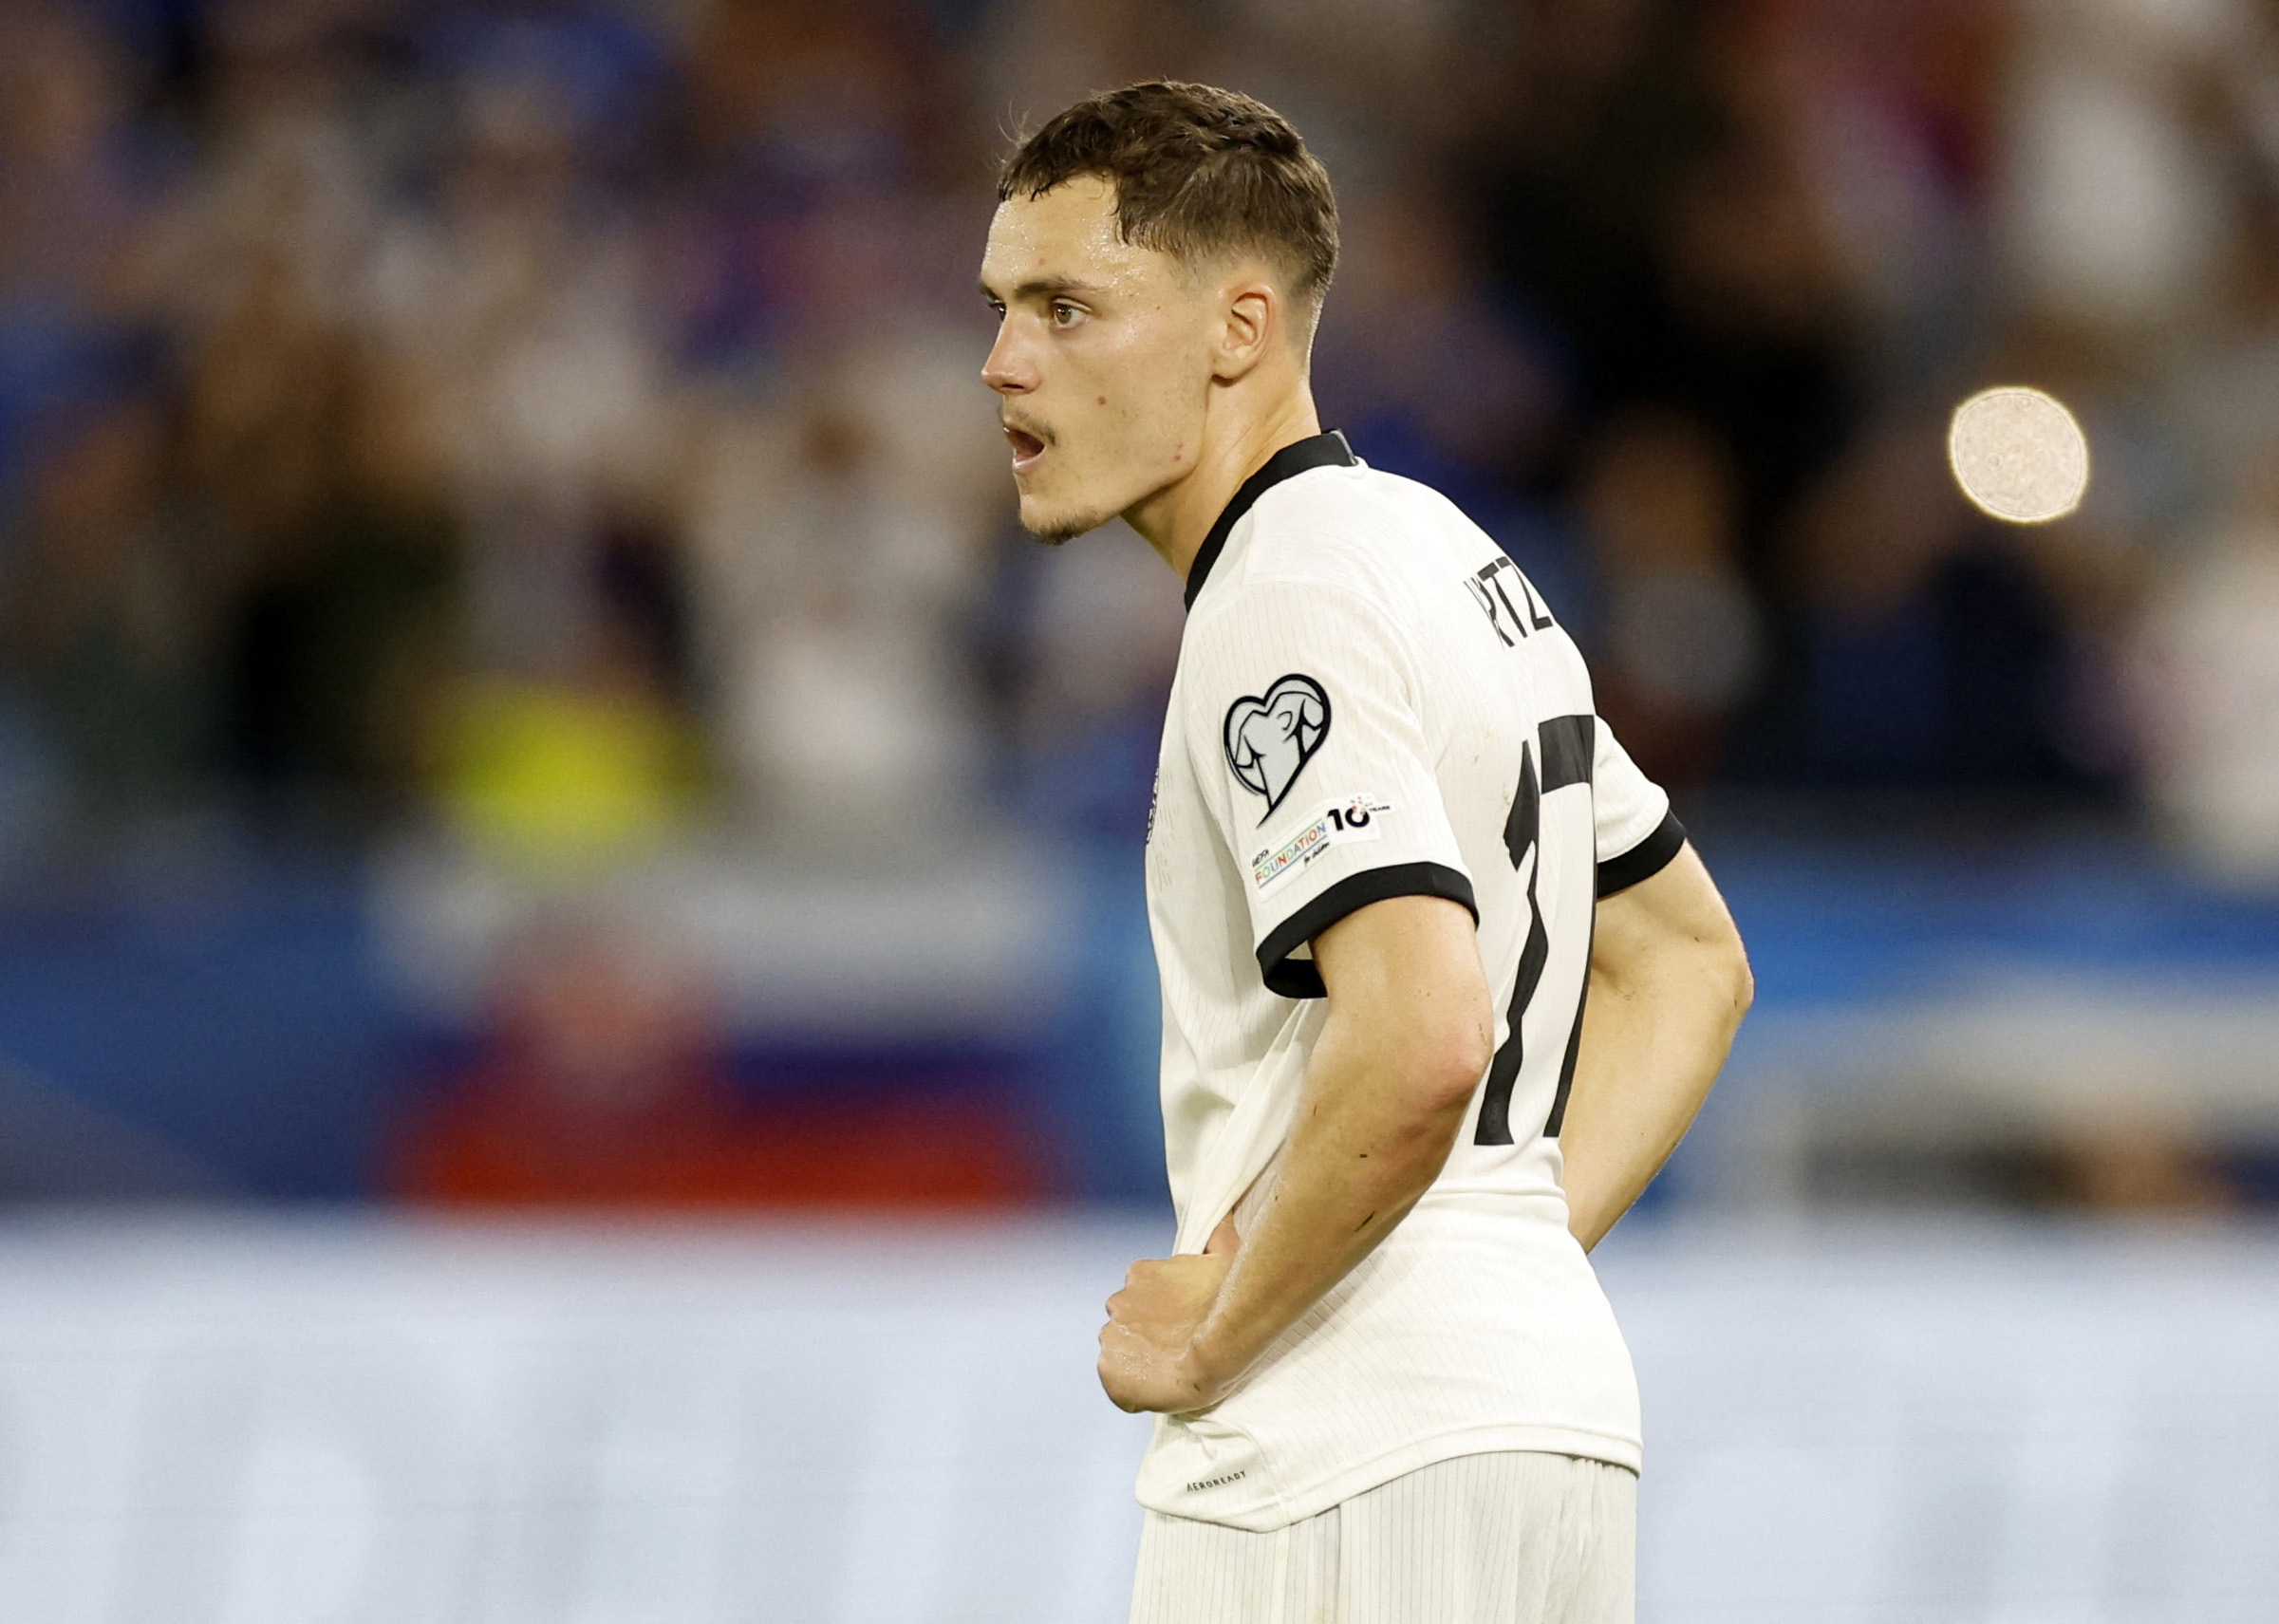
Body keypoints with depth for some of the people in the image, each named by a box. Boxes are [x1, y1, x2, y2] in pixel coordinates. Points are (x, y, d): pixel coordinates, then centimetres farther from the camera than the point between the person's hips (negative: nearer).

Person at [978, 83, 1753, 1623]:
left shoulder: (1284, 606, -13)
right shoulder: (1450, 553, 18)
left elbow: (1423, 1038, -27)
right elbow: (1692, 961, 25)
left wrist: (1208, 1328, -15)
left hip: (1357, 1470, -10)